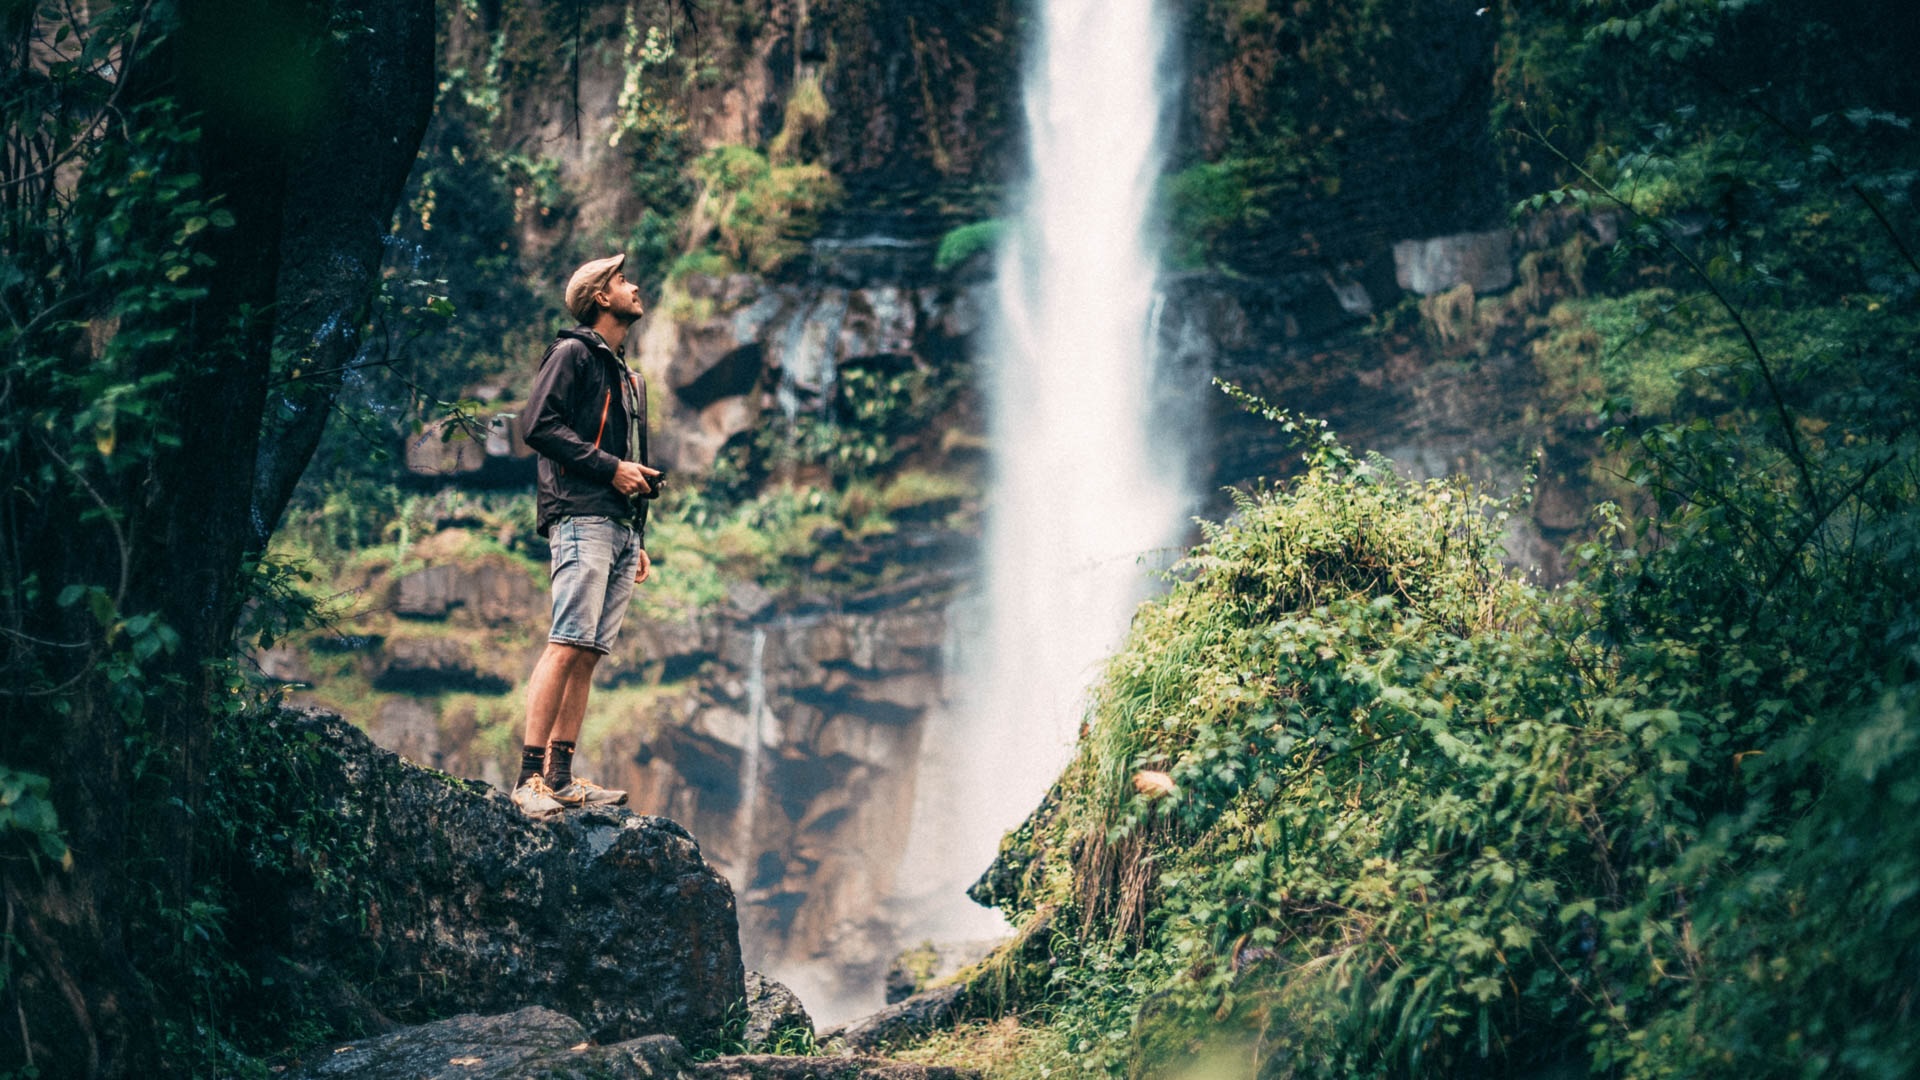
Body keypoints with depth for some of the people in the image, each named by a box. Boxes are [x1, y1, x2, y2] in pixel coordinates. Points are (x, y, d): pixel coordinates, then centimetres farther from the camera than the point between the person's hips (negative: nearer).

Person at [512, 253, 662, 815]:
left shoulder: (629, 378, 29)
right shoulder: (572, 354, 3)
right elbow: (539, 426, -9)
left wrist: (641, 541, 21)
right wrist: (610, 467, -12)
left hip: (622, 527, 8)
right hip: (583, 520, -8)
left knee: (589, 653, 1)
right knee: (567, 644, -16)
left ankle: (561, 776, 0)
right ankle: (531, 776, -19)